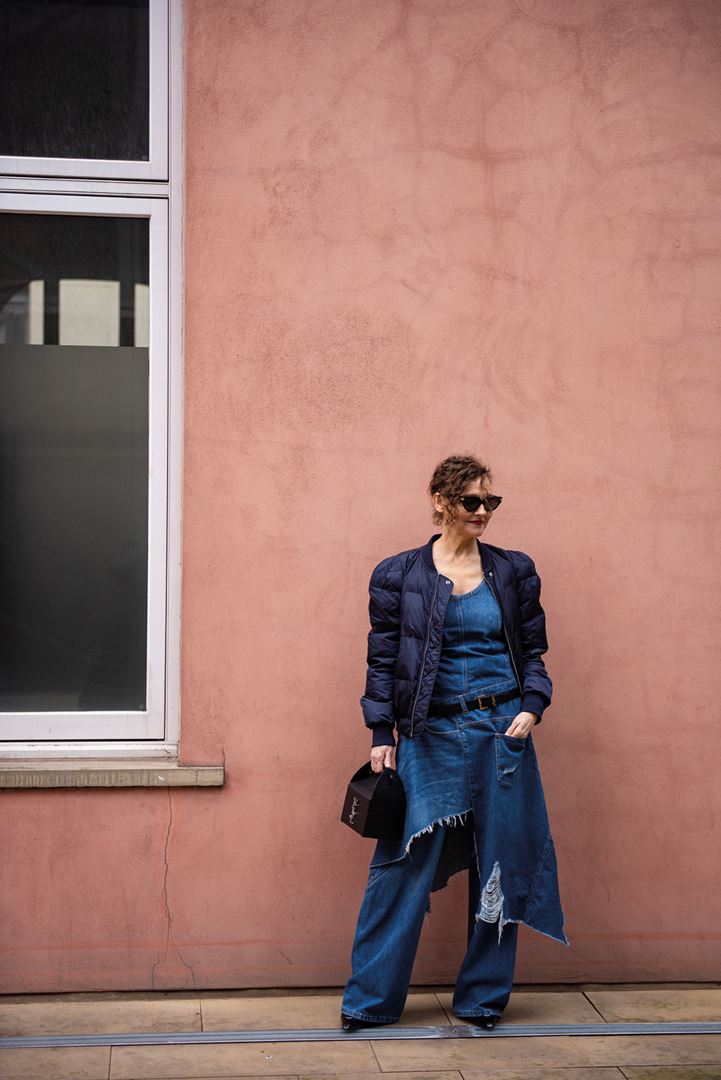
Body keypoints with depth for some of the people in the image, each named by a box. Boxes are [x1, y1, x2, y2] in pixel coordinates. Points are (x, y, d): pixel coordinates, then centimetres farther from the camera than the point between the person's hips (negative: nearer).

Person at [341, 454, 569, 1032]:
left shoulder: (515, 571, 8)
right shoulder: (399, 574, 2)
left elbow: (533, 651, 12)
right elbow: (382, 661, 3)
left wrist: (531, 707, -4)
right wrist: (382, 737, -3)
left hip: (503, 732, 2)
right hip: (431, 736, -2)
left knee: (500, 867, 7)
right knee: (403, 864, -4)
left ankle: (484, 997, 21)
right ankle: (370, 1000, 8)